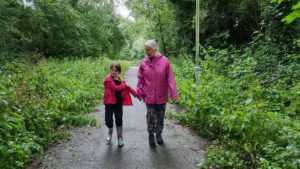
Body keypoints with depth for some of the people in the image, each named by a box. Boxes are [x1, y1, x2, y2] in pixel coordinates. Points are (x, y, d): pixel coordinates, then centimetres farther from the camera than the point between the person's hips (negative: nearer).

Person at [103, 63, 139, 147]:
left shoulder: (120, 79, 7)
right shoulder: (108, 79, -10)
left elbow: (127, 87, 9)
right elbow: (115, 88, -20)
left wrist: (137, 94, 3)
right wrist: (125, 85, -9)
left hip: (118, 103, 4)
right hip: (110, 102, -4)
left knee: (119, 121, 6)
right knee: (108, 121, -5)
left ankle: (120, 138, 20)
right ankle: (110, 131, 30)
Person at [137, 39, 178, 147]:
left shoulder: (164, 61, -8)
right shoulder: (143, 62, -3)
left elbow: (170, 78, -9)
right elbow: (140, 79, 3)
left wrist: (173, 93, -12)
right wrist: (140, 92, -1)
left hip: (162, 95, 0)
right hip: (149, 95, 0)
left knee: (160, 116, 14)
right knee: (151, 116, 4)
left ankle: (158, 134, 34)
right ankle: (151, 135, 24)